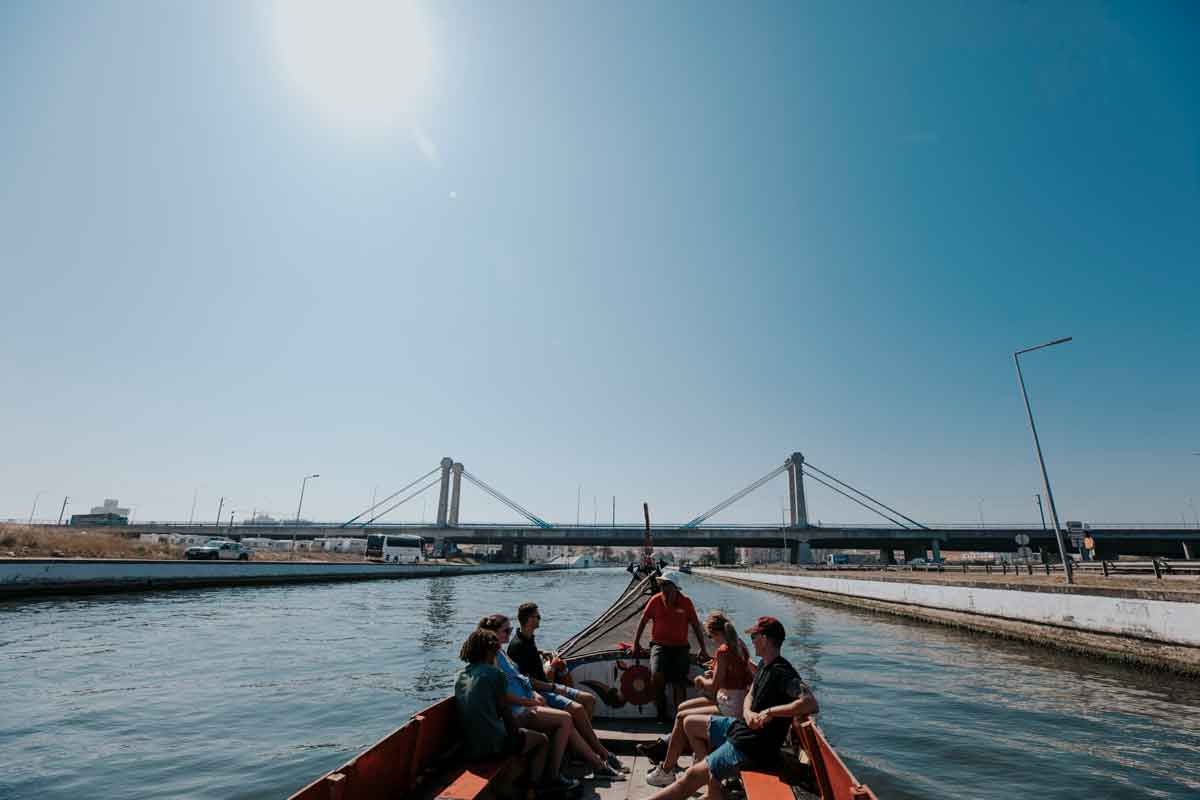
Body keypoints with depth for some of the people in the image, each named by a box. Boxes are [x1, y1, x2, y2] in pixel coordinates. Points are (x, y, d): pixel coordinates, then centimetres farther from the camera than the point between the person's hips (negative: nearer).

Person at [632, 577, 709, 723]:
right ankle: (662, 711, 1)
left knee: (679, 682, -11)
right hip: (659, 644, 0)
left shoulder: (685, 602, -6)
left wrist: (703, 649, 2)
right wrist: (636, 643, 4)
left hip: (680, 646, 0)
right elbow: (643, 621, 6)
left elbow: (696, 626, 3)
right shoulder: (655, 600, -5)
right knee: (656, 675, -20)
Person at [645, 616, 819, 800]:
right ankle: (708, 767, 20)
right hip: (743, 728, 10)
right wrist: (748, 713, -13)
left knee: (690, 779, -12)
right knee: (690, 723, 18)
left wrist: (770, 712, -31)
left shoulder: (782, 673, -22)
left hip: (752, 748, -10)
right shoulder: (764, 665, 7)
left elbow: (811, 704, -36)